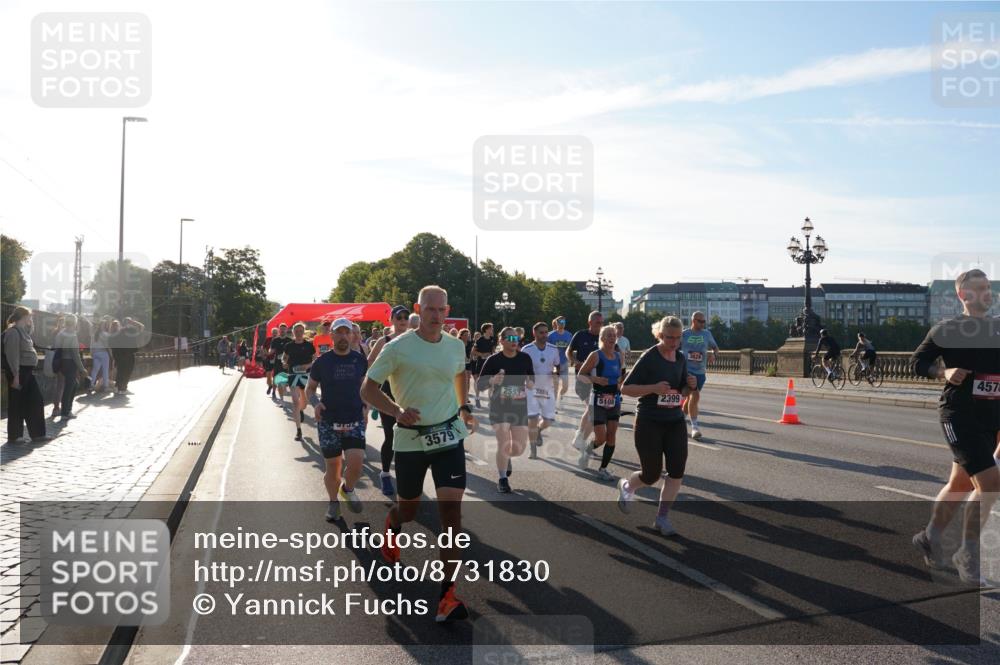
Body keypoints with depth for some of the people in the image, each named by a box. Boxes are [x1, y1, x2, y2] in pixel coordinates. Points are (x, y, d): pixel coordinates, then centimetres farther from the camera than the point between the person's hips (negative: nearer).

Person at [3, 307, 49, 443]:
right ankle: (13, 436, 10)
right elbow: (12, 355, -20)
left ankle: (37, 434, 14)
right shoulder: (13, 332, -14)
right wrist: (15, 375, -22)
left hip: (27, 372, 10)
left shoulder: (23, 331, 14)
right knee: (17, 404, 0)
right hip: (19, 372, -10)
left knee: (36, 401, 9)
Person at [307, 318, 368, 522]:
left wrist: (365, 405, 2)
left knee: (356, 462, -15)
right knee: (333, 466, 6)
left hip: (355, 421, 1)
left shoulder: (359, 360, 2)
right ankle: (334, 502, 30)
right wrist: (315, 403, -13)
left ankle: (348, 489, 17)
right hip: (328, 422, -1)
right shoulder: (322, 361, -3)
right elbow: (310, 388, 7)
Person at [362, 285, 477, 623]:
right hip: (410, 439, -2)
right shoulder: (398, 347, -9)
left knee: (452, 512, -11)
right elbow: (368, 388, -6)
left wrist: (465, 409, 18)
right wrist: (398, 411, -22)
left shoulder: (456, 346, 3)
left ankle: (447, 594, -5)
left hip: (449, 437, 2)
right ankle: (391, 525, 54)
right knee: (408, 510, 14)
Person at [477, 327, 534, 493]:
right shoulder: (494, 360, -10)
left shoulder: (525, 358, -2)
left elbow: (531, 377, 14)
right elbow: (480, 383, -7)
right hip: (499, 407, -3)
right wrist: (492, 381, -28)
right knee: (503, 444, -11)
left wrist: (531, 384, -9)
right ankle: (502, 480, 11)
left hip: (520, 406, 3)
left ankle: (507, 458, 43)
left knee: (520, 447, 6)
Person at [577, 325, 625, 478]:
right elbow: (581, 375, -7)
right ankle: (587, 449, 25)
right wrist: (595, 379, -22)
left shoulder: (619, 356, 5)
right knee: (601, 438, -8)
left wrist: (621, 383, 3)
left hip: (614, 401, 5)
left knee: (611, 437, 4)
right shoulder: (595, 355, -10)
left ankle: (603, 469, 18)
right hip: (598, 401, -5)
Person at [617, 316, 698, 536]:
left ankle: (662, 518, 9)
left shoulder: (681, 359, 6)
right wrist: (654, 388, -26)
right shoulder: (649, 357, -13)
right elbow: (625, 388, -13)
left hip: (675, 422, 5)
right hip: (649, 423, -5)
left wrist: (690, 386, -5)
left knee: (677, 470, -5)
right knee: (652, 475, 2)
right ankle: (627, 486, 35)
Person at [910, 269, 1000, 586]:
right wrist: (945, 372, -21)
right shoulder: (947, 329, -4)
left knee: (961, 484, 15)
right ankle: (967, 555, 1)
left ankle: (930, 537, 34)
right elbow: (917, 362, -3)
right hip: (960, 415, -6)